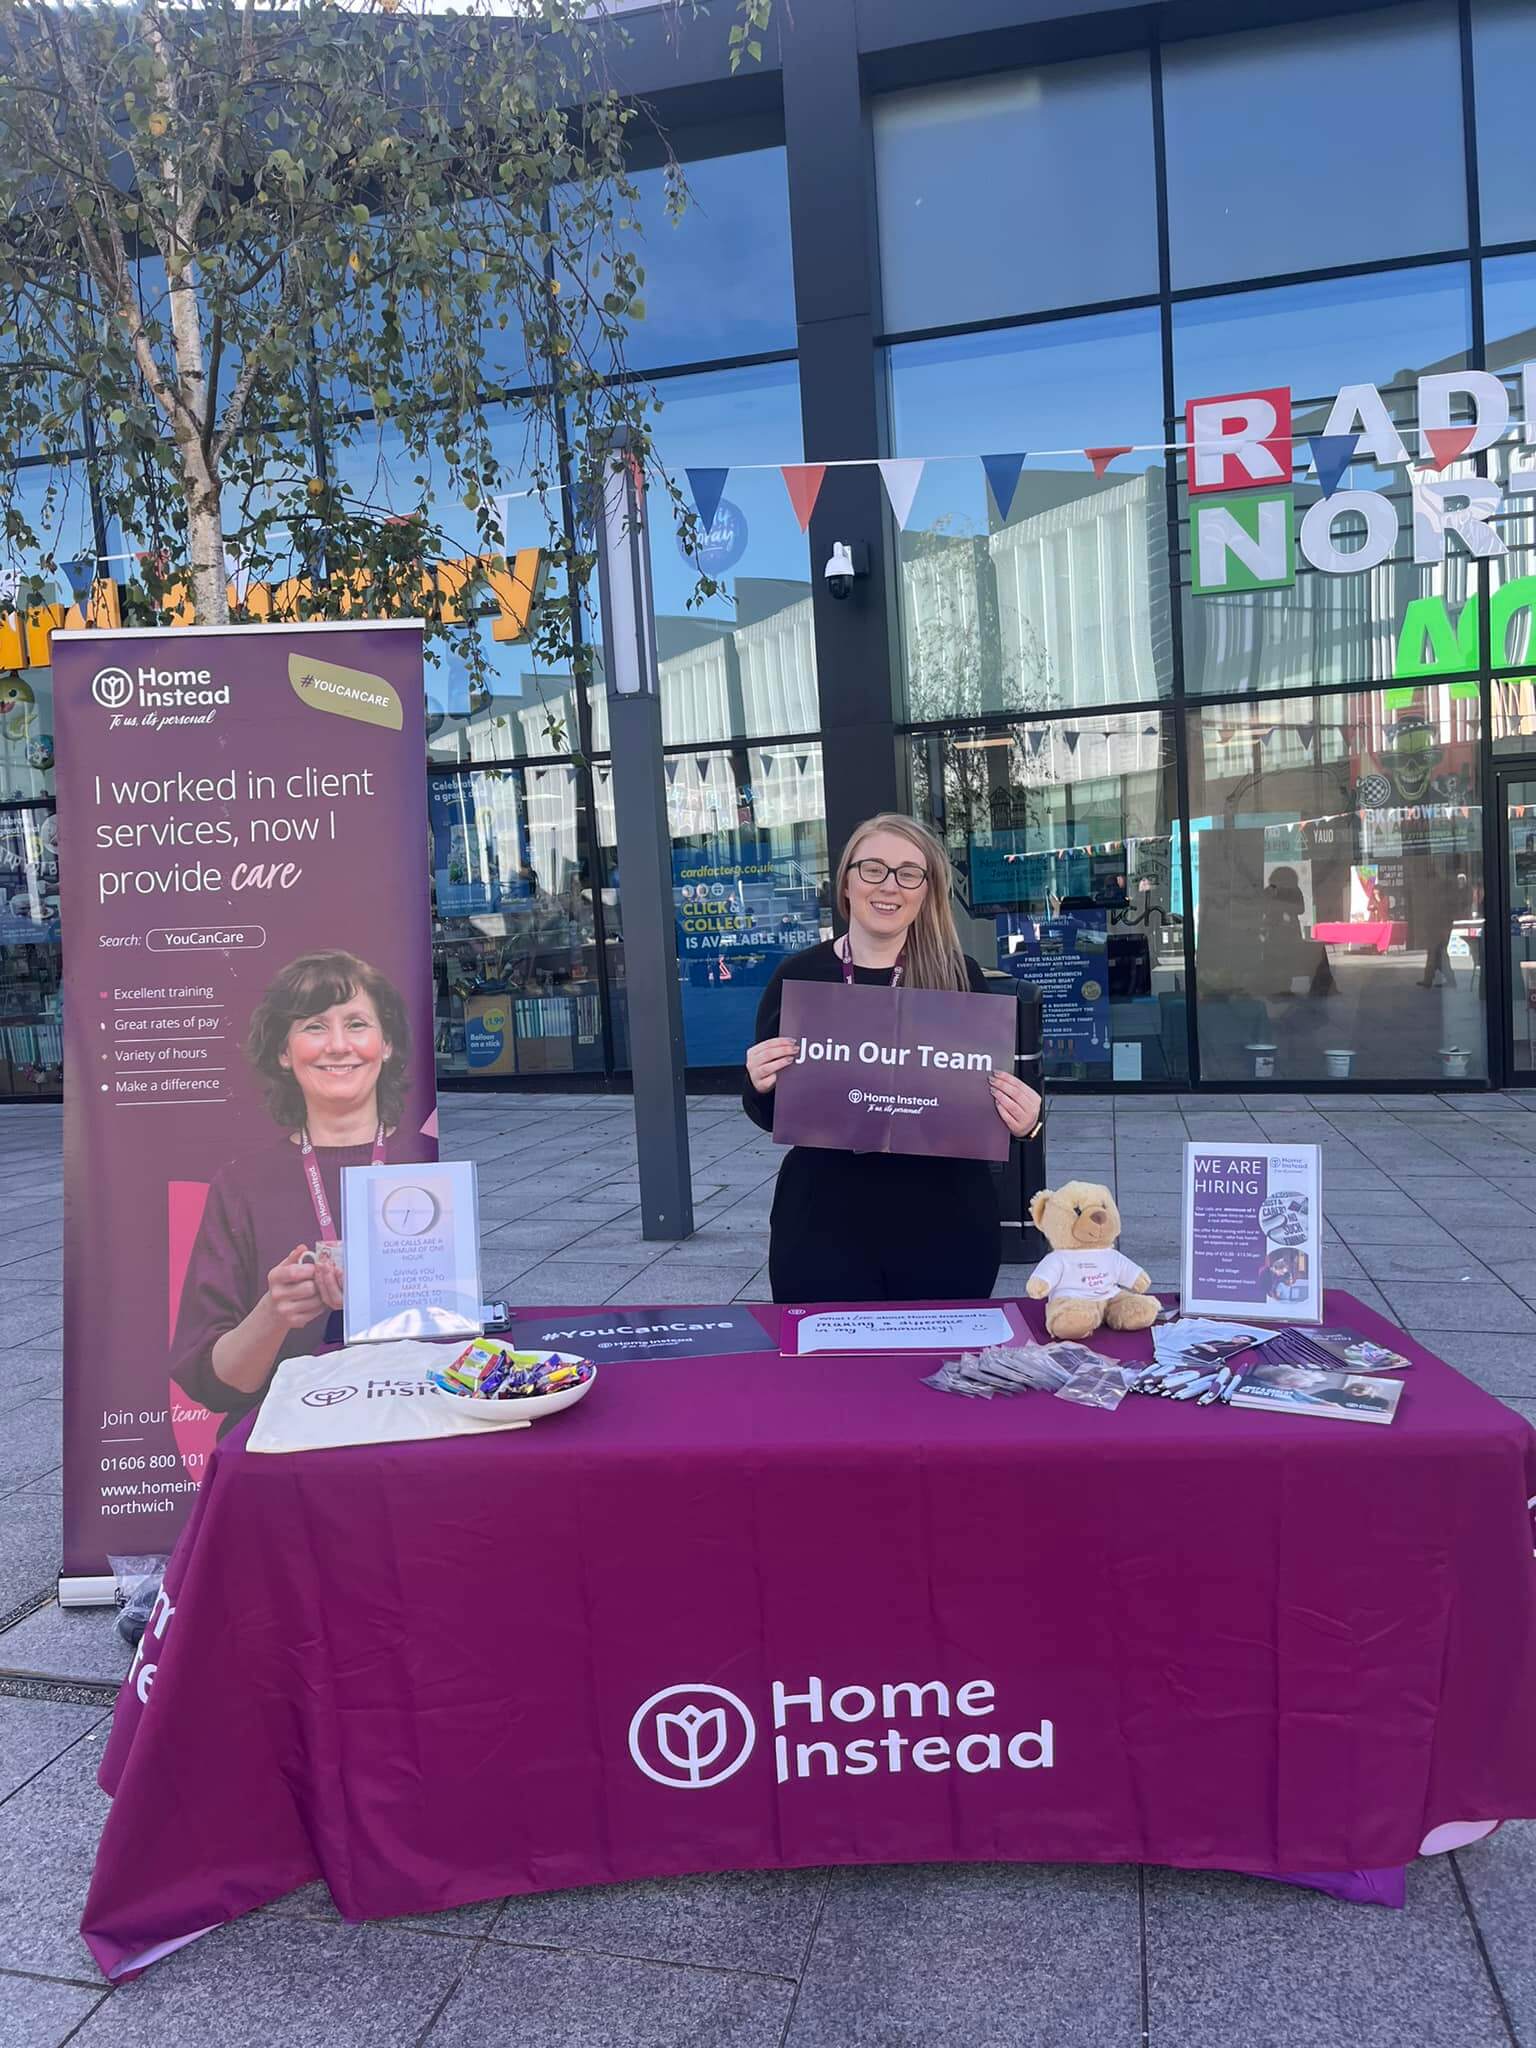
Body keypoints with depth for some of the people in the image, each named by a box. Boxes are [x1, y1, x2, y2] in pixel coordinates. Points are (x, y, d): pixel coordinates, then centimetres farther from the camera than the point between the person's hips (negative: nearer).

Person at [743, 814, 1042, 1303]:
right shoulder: (797, 976, -1)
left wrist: (1024, 1119, -16)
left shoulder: (960, 976, -1)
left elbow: (995, 1092, 5)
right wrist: (761, 1085, -16)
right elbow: (772, 1116, 5)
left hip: (945, 1221, 1)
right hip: (825, 1222, 0)